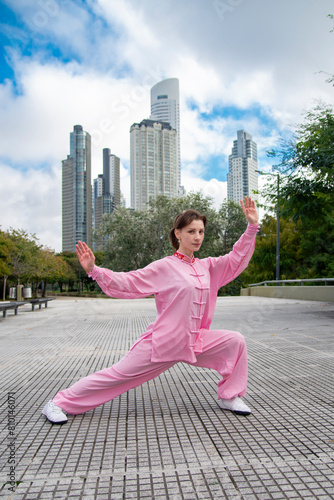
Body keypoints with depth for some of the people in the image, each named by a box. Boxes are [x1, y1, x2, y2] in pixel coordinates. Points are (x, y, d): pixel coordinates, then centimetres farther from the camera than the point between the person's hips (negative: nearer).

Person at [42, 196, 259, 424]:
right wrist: (94, 270, -21)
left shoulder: (207, 267, 8)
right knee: (118, 374, -2)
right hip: (163, 342, -5)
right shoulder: (164, 267, -9)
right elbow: (126, 283, -10)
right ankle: (59, 403, 14)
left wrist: (252, 227, 3)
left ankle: (229, 397, 13)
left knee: (235, 341, -6)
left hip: (196, 341, 6)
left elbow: (236, 260, 10)